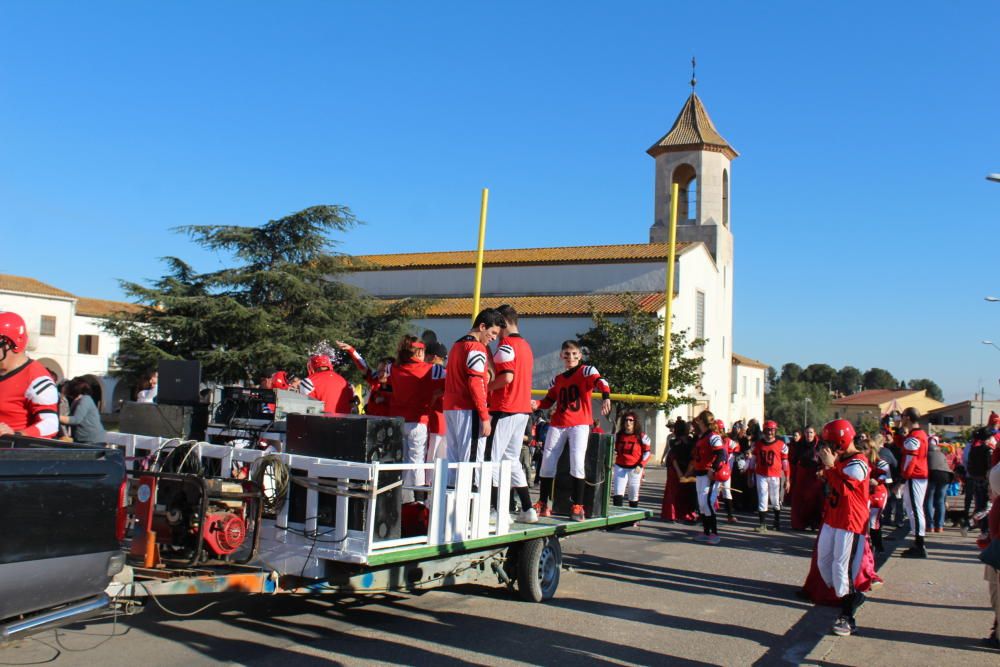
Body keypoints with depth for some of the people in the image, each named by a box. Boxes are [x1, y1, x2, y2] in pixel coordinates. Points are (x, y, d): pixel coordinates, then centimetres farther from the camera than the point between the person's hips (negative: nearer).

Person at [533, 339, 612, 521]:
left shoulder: (586, 370, 0)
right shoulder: (557, 379, 17)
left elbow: (599, 382, -20)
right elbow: (548, 401, 17)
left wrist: (606, 397, -42)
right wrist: (536, 404, -7)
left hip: (580, 424, -5)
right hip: (557, 424, 5)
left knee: (577, 462, -16)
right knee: (547, 462, 2)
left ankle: (577, 506, -10)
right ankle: (542, 504, 11)